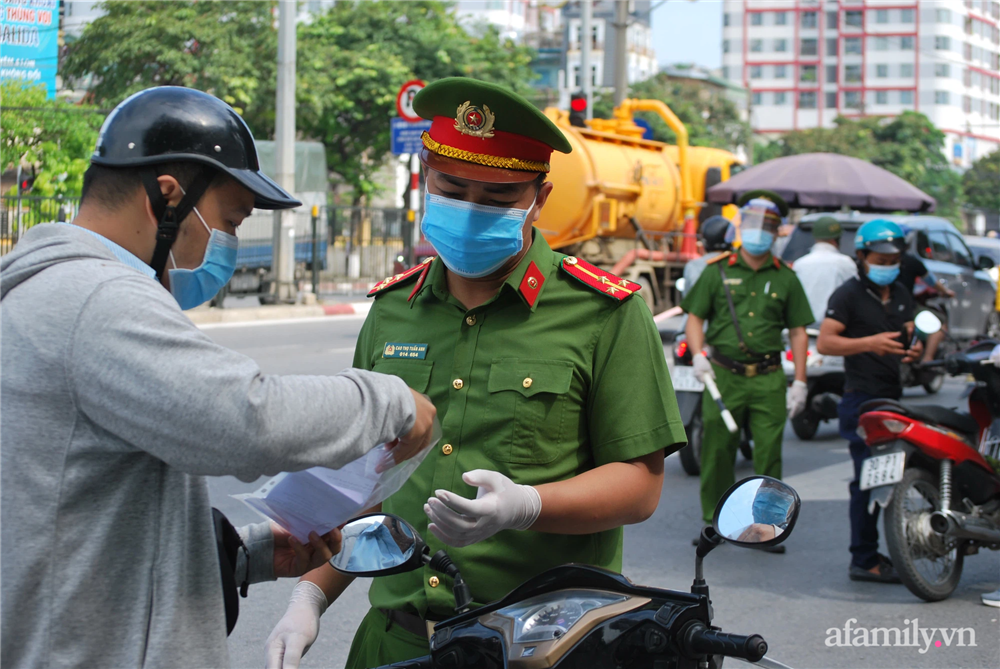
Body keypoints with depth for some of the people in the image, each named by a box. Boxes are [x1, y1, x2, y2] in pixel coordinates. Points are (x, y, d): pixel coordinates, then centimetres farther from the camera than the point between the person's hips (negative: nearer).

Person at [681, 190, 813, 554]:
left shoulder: (785, 278, 10)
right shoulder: (718, 271, 7)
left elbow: (798, 331, 11)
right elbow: (694, 317, 7)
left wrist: (799, 381, 5)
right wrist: (698, 354, -10)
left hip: (768, 378, 1)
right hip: (724, 374, -1)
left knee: (769, 455, -1)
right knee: (716, 451, 1)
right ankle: (714, 522, 14)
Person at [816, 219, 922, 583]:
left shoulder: (901, 295, 19)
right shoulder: (848, 294, -5)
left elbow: (908, 334, 24)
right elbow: (824, 342, -13)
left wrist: (913, 351, -1)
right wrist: (870, 342, -24)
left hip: (893, 397, 8)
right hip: (862, 399, -8)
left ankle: (869, 554, 17)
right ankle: (864, 560, -8)